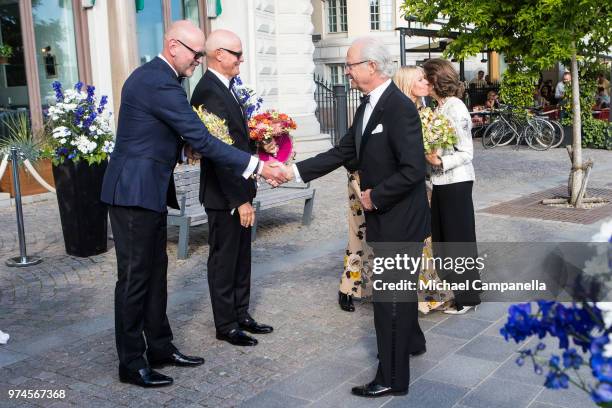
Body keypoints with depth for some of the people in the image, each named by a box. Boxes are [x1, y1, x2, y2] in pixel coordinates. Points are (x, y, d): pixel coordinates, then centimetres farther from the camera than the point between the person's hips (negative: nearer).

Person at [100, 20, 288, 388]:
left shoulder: (151, 75, 13)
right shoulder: (161, 84, -20)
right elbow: (202, 140, -23)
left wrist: (183, 145, 7)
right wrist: (257, 166, -21)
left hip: (146, 190, 10)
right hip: (136, 192, -10)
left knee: (155, 272, 15)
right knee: (135, 278, -1)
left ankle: (160, 347, 26)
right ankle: (131, 364, 12)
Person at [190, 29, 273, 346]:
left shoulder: (224, 88, 11)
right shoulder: (209, 92, -20)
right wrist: (240, 199, -23)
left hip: (238, 190, 9)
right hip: (224, 194, -9)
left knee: (241, 257, 18)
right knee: (224, 260, 4)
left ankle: (241, 315, 31)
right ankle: (226, 326, 19)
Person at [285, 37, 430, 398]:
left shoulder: (400, 107, -22)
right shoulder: (369, 104, 7)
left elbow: (414, 169, -27)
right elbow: (343, 152, 8)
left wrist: (375, 197, -18)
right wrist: (295, 171, 2)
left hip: (400, 219, -9)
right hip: (384, 217, 9)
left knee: (389, 293, -1)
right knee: (398, 284, 24)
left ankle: (393, 377, 12)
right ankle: (411, 341, 46)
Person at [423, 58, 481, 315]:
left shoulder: (455, 108, -16)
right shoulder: (441, 106, 8)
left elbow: (466, 153, -17)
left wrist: (440, 162, -29)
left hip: (456, 183, -9)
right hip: (442, 182, 9)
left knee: (458, 238, 2)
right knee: (442, 236, 17)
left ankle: (466, 297, 15)